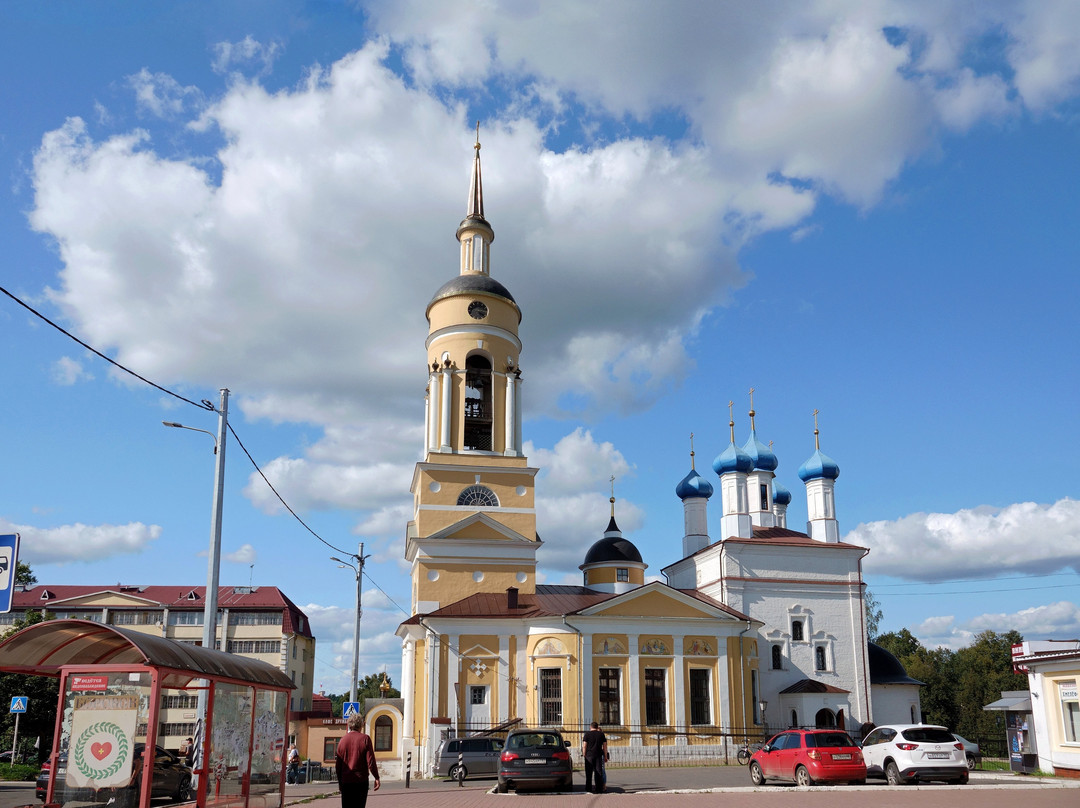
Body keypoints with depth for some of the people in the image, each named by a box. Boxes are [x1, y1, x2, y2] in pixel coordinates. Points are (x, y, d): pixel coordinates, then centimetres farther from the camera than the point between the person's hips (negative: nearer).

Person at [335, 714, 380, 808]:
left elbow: (338, 765, 10)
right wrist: (376, 778, -1)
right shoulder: (365, 739, -5)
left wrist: (340, 783, 18)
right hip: (361, 781, -3)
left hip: (346, 782, 3)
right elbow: (370, 760, -9)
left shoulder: (342, 741, 6)